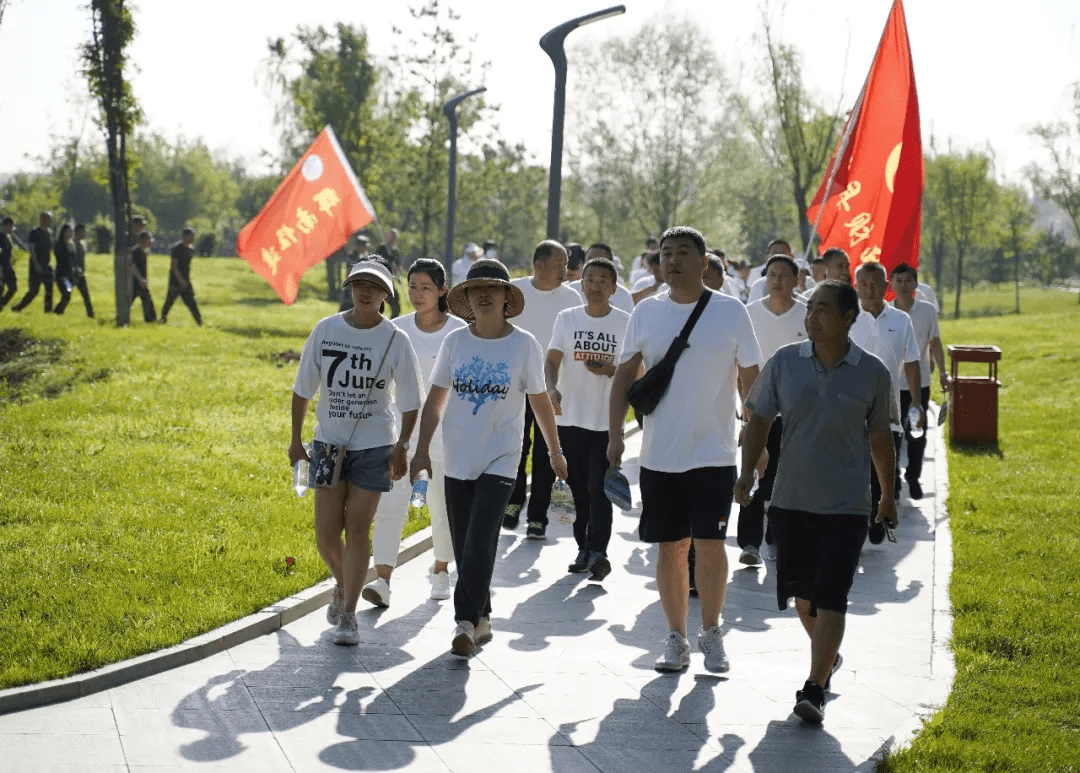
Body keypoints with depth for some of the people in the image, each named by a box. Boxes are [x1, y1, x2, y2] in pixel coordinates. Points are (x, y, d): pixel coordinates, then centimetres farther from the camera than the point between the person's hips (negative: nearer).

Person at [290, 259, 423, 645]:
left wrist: (401, 447, -3)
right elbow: (303, 388, 5)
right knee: (326, 533, 0)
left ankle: (348, 614, 5)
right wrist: (296, 439, 5)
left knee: (357, 529, -4)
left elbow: (410, 400, 2)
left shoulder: (395, 340, -5)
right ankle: (342, 585, 31)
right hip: (329, 443, 2)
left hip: (373, 446, -2)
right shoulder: (326, 330, -2)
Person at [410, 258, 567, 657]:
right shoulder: (455, 342, 2)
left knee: (480, 542, -15)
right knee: (464, 545, 7)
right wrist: (422, 449, 3)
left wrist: (555, 451, 13)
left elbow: (540, 402, 7)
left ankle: (465, 622, -15)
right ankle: (480, 619, 21)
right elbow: (435, 400, 8)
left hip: (500, 459, -3)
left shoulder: (524, 345, -3)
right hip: (458, 458, 3)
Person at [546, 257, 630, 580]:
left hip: (607, 419, -2)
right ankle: (583, 549, 17)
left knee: (599, 488, -10)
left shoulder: (625, 323, 1)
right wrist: (551, 388, -22)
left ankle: (598, 552, -11)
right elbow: (552, 360, -2)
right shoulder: (567, 319, 5)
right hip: (570, 417, 2)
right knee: (576, 488, 7)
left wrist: (611, 370, -17)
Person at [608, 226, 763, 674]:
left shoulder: (731, 312, -2)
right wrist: (615, 433, -1)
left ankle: (710, 633, 12)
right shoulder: (646, 312, 3)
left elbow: (751, 378, 3)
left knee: (709, 544, -5)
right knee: (670, 548, 7)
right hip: (659, 454, 2)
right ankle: (676, 637, 18)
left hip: (714, 452, -2)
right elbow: (625, 374, 8)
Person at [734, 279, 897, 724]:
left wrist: (888, 496, 16)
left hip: (846, 504, -3)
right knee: (802, 592, 14)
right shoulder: (784, 362, -1)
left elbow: (879, 437, 8)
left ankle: (814, 690, -8)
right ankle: (827, 656, 41)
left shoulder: (872, 373, -3)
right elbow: (759, 420, 7)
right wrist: (747, 471, -6)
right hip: (791, 499, 3)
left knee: (830, 599, -10)